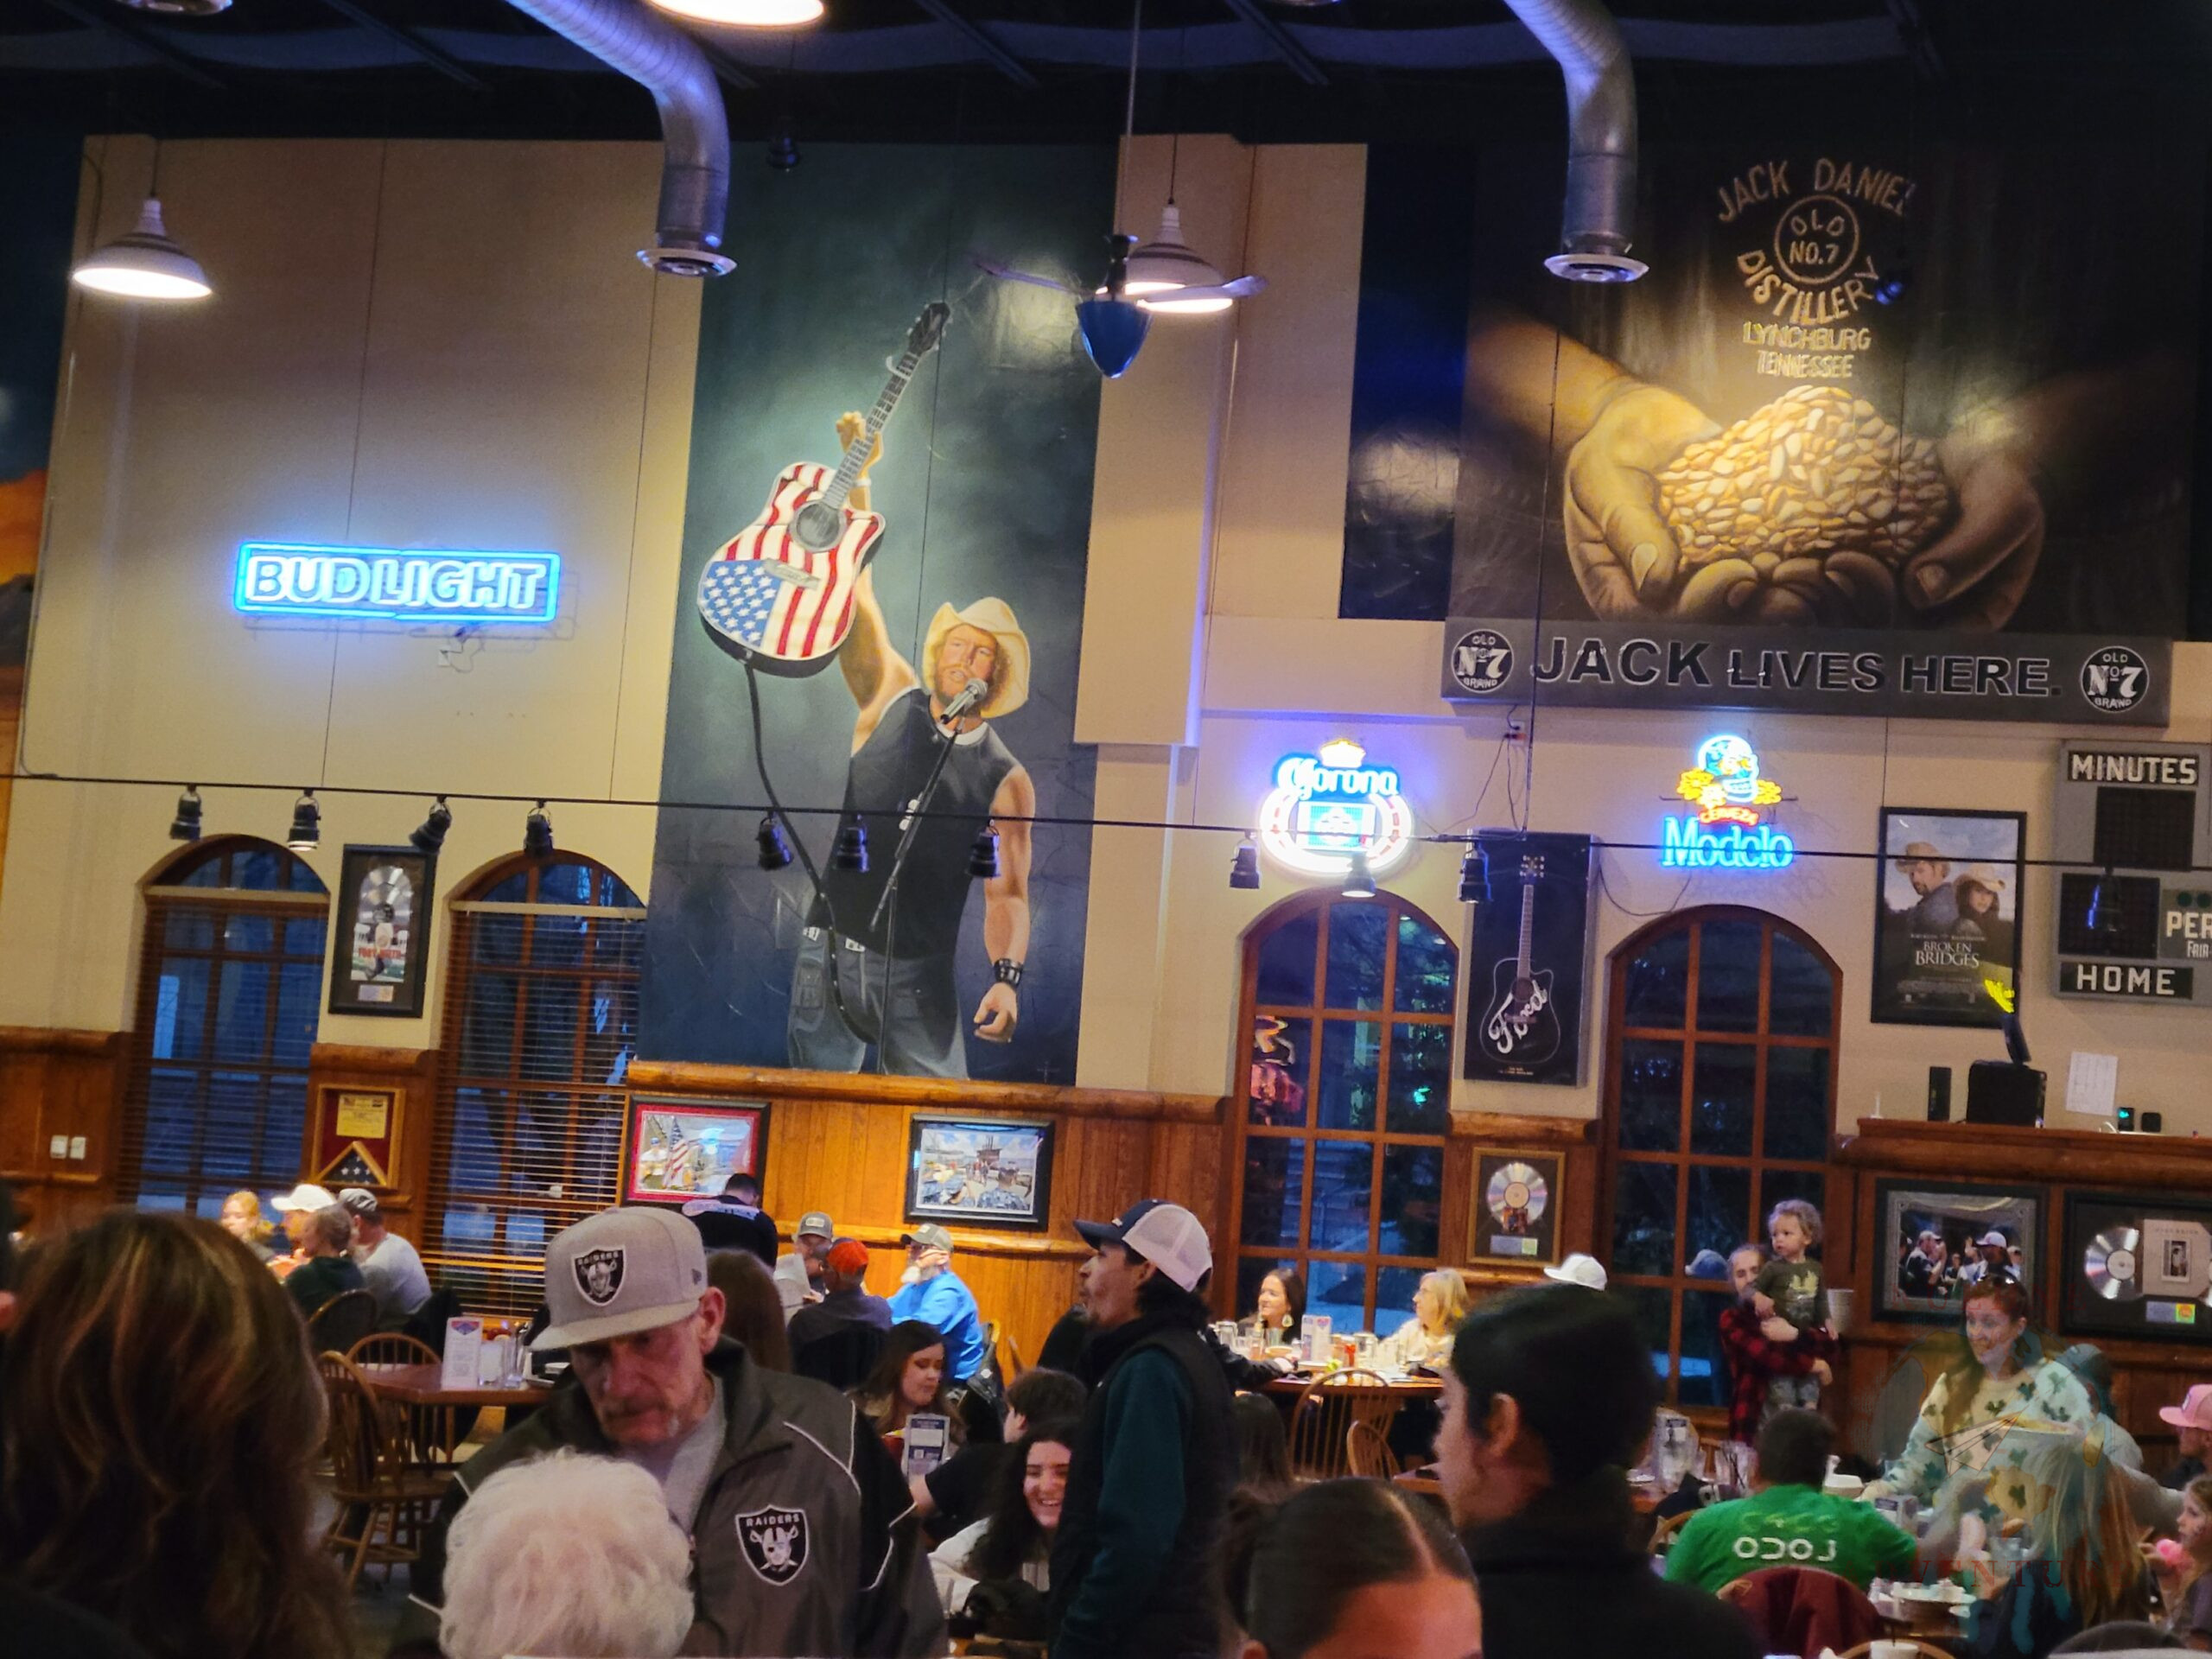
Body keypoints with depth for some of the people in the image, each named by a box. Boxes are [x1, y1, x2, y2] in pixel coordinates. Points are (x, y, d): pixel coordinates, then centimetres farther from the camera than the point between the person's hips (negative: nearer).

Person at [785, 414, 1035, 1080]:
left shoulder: (1006, 780, 0)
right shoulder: (890, 702, 4)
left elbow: (1007, 895, 0)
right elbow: (856, 589, 0)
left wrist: (1006, 976, -17)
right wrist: (859, 479, -6)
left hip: (918, 975, -1)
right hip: (829, 954, 2)